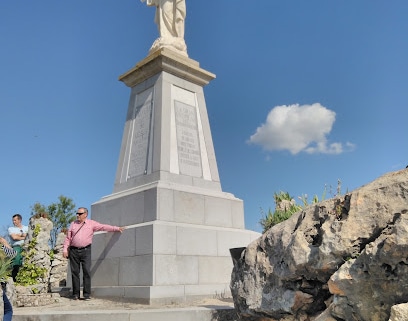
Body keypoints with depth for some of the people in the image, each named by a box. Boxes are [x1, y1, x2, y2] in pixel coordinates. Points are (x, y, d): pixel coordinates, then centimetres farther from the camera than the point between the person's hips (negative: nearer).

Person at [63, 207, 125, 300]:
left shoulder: (91, 223, 8)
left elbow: (104, 227, 3)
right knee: (75, 272, 2)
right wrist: (65, 249, 4)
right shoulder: (73, 224, 15)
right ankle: (75, 294, 9)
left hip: (85, 250, -2)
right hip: (73, 251, 2)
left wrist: (117, 228, -5)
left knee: (87, 272, -8)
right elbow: (68, 237, 14)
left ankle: (87, 294, -4)